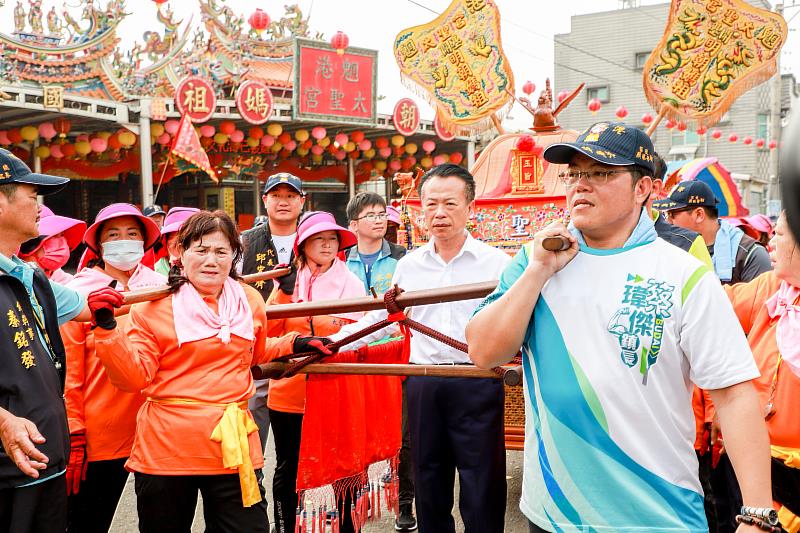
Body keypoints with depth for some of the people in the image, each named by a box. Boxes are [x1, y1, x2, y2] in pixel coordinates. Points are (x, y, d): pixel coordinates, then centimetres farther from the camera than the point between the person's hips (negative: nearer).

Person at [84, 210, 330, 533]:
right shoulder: (154, 306, -4)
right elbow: (133, 377, -8)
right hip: (165, 449, -2)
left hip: (234, 446, 3)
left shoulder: (250, 301, 7)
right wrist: (107, 328, -19)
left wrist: (295, 344, 14)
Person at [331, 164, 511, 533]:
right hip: (423, 387, 4)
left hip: (477, 387, -4)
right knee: (429, 485, 15)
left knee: (482, 491, 3)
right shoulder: (409, 265, 9)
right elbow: (381, 319, 16)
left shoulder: (496, 262, -3)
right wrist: (330, 343, 9)